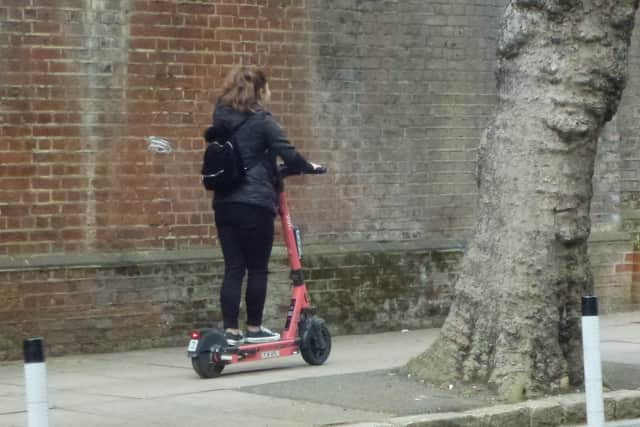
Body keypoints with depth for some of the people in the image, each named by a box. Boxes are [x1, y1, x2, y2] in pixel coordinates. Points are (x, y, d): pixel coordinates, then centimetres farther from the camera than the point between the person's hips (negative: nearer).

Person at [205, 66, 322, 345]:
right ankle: (254, 329, 9)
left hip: (225, 203, 6)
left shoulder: (223, 120, 12)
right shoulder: (262, 121, -7)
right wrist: (308, 167, 5)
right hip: (255, 204, -6)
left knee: (233, 269, 6)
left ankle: (230, 330, 2)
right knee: (257, 269, 4)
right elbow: (288, 154, -14)